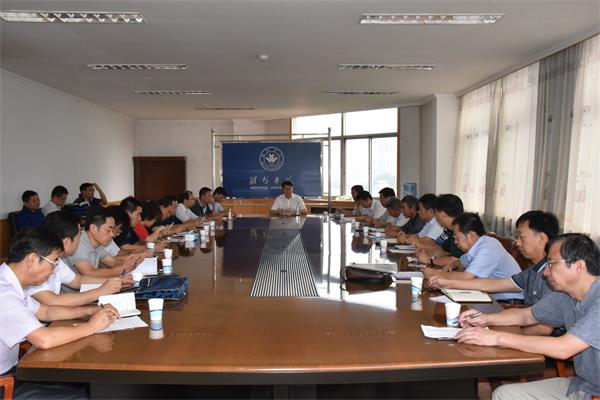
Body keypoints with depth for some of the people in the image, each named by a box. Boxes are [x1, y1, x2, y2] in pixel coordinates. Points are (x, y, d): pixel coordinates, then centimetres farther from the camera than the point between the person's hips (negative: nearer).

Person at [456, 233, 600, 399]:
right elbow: (526, 315, 13)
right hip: (579, 384, 7)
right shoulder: (565, 296, 0)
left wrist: (497, 337, -29)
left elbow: (563, 348, -32)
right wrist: (486, 319, -6)